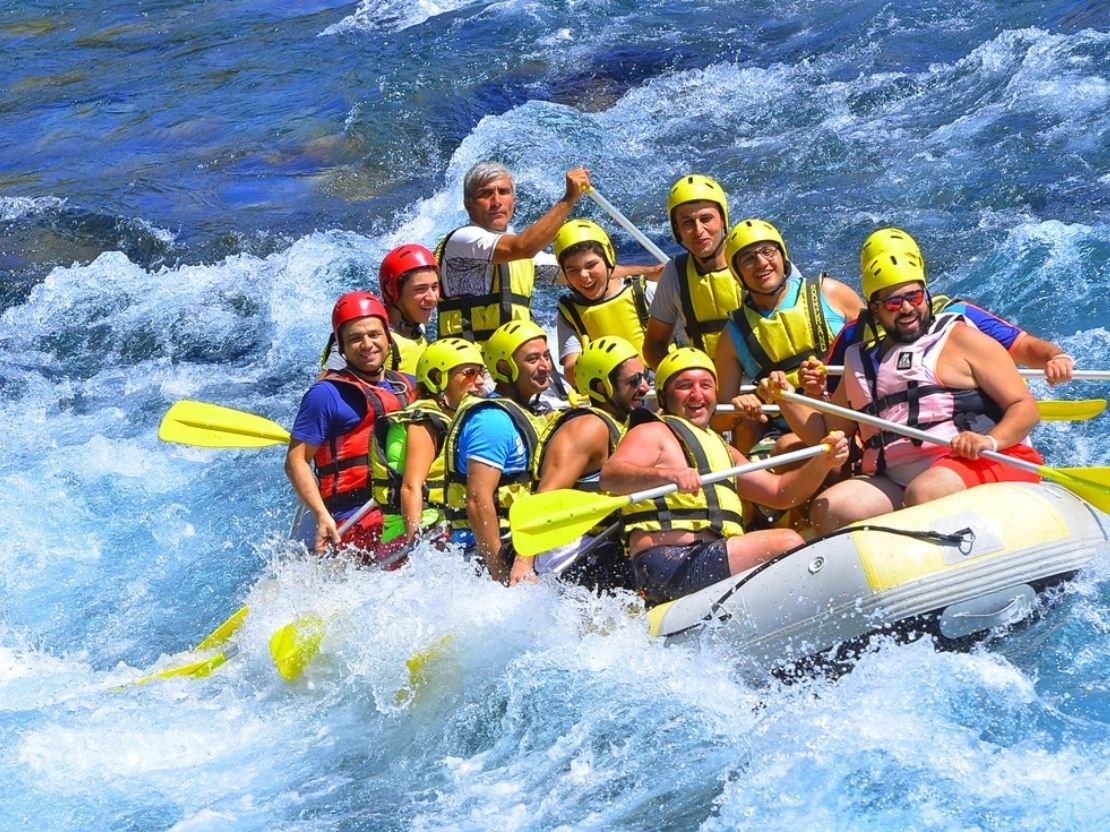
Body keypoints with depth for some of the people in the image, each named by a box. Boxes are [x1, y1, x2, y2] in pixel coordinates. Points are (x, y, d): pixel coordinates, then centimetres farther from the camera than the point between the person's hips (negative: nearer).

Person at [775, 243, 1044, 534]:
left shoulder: (961, 339, 5)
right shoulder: (861, 362, 21)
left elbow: (1025, 408, -1)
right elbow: (824, 431, 25)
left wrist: (990, 441, -21)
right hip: (896, 483, 5)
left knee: (922, 494, -37)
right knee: (827, 511, -20)